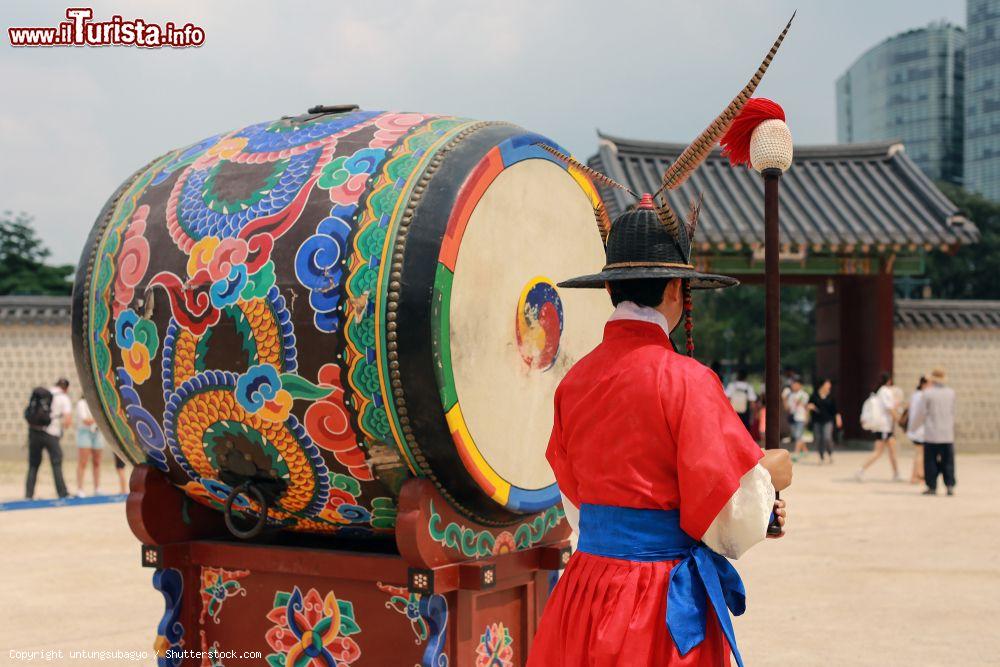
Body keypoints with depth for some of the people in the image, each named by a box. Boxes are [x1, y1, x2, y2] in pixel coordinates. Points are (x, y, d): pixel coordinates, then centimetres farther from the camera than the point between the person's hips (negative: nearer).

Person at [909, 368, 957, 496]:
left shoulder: (928, 393, -9)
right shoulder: (951, 393, 3)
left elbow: (920, 413, -3)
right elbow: (952, 412, 12)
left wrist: (914, 424, 15)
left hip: (931, 434, -3)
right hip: (948, 434, 3)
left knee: (931, 461, 4)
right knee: (948, 461, 8)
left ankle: (932, 487, 4)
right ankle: (950, 486, 3)